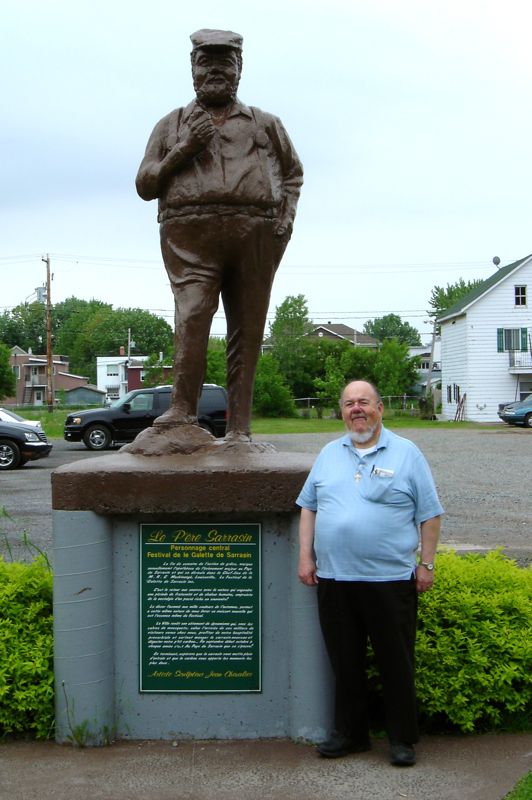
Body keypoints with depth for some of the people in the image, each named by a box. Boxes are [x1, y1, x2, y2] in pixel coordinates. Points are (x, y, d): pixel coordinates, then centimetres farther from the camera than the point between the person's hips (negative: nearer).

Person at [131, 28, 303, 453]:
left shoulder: (266, 124, 24)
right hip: (191, 233, -1)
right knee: (192, 314, -24)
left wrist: (287, 215, 12)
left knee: (247, 332, -3)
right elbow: (145, 184, 15)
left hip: (255, 237, 2)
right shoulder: (172, 125, 21)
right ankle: (183, 412, -25)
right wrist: (183, 150, 1)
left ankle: (239, 430, -3)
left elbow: (293, 173, 31)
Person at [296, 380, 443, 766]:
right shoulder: (329, 454, 12)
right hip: (334, 578, 4)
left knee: (396, 663, 4)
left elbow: (429, 514, 2)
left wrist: (426, 564, -3)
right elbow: (309, 507, 16)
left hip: (390, 579, -3)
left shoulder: (406, 454, 1)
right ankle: (350, 733, 26)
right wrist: (306, 556, 7)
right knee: (345, 662, 12)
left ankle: (403, 739, 17)